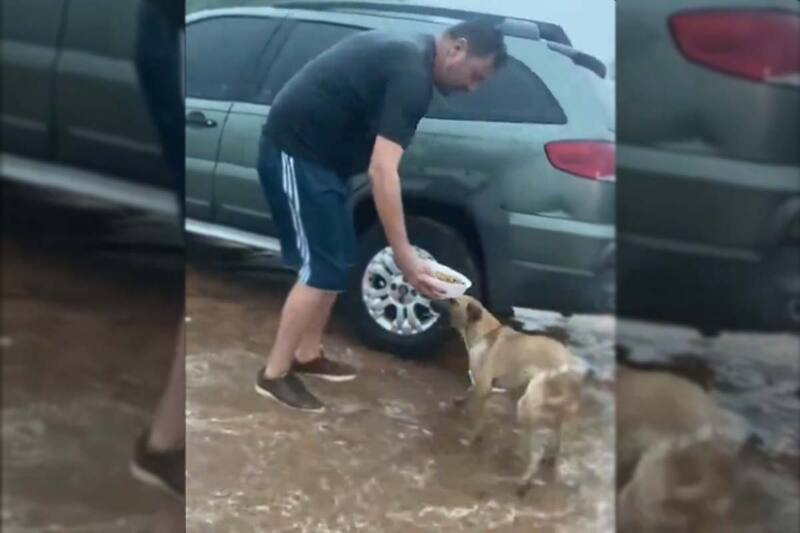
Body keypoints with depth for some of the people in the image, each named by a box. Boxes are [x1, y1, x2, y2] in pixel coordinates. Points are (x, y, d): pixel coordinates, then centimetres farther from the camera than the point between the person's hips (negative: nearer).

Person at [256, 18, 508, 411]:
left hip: (310, 150, 10)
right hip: (295, 153, -10)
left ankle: (308, 355, 25)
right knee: (323, 268, -8)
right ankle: (274, 373, 0)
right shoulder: (412, 75, -21)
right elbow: (382, 171, -29)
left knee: (336, 262, 14)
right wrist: (403, 255, -29)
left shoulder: (408, 53, 11)